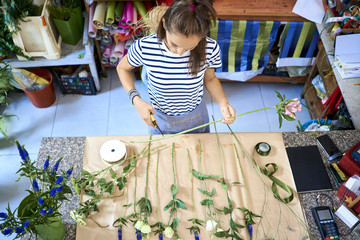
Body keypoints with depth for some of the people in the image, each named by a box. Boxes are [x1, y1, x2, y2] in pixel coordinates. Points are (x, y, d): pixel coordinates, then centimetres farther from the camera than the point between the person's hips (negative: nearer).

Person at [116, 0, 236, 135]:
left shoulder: (210, 49, -27)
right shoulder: (144, 48, -30)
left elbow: (209, 79, -6)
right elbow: (122, 68, -9)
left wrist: (223, 103, -24)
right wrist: (136, 100, -23)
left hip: (196, 118, 1)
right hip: (160, 119, -1)